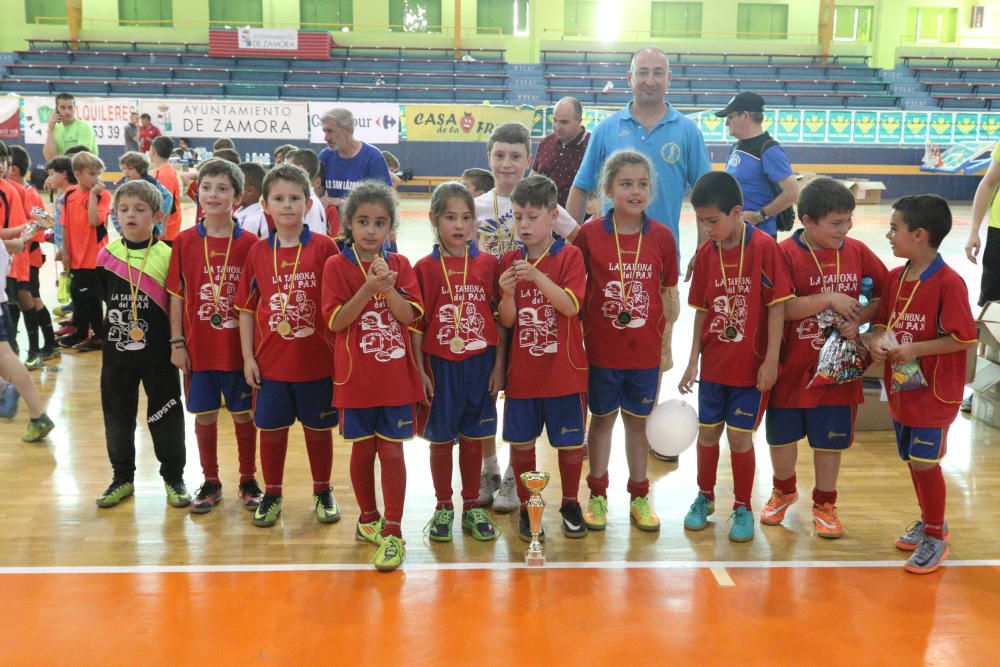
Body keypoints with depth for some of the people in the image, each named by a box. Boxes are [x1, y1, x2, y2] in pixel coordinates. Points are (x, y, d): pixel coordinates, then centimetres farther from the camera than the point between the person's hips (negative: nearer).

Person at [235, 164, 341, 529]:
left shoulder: (324, 248, -7)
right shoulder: (258, 252, 1)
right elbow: (246, 308, 5)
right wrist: (248, 357, 1)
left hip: (316, 359, -2)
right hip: (270, 361, 2)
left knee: (318, 429, 12)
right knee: (270, 429, 12)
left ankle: (323, 492, 31)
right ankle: (272, 494, 31)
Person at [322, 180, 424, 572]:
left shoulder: (400, 265, 3)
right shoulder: (337, 266, -3)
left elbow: (409, 317, -6)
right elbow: (336, 321, -12)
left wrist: (389, 286, -21)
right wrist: (368, 288, -22)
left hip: (396, 376, 1)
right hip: (356, 377, -1)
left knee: (392, 452, 2)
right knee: (362, 450, 11)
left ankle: (392, 532, 9)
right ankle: (368, 518, 31)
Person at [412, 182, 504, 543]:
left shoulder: (488, 263, 0)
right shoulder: (425, 267, -4)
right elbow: (416, 324, -2)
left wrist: (499, 366, -1)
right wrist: (420, 371, -6)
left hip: (480, 364, 1)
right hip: (440, 365, -1)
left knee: (473, 438, 12)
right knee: (440, 439, 10)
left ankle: (472, 507, 26)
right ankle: (443, 508, 25)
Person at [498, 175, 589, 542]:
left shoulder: (570, 255, -5)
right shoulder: (509, 261, 3)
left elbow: (570, 306, -18)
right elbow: (507, 320, -1)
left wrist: (537, 276, -28)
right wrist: (508, 294, -21)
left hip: (564, 370, -2)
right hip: (521, 371, 2)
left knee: (570, 442, 9)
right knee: (521, 441, 9)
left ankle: (570, 504, 29)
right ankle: (526, 507, 26)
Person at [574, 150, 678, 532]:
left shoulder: (661, 237, -3)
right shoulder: (590, 234, -7)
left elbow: (669, 294, 5)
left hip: (645, 351, 1)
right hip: (601, 349, -1)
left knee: (638, 421, 13)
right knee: (602, 419, 12)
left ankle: (639, 497, 28)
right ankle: (597, 496, 26)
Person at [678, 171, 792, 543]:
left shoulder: (764, 247, -14)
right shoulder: (705, 253, 0)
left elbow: (777, 306, -12)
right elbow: (701, 311, 5)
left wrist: (771, 360, -13)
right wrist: (693, 361, 4)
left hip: (751, 365, -4)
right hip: (713, 363, 4)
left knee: (740, 437, 4)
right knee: (708, 432, 13)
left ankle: (742, 507, 23)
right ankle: (705, 496, 34)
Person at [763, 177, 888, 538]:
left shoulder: (858, 252, -1)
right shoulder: (785, 253, -12)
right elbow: (780, 308, -19)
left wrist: (859, 319, -10)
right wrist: (828, 299, -22)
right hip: (791, 367, -2)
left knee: (830, 440, 12)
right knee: (782, 436, 14)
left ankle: (825, 504, 33)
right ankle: (784, 490, 41)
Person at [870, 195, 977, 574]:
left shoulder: (948, 283, -19)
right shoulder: (894, 278, 2)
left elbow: (964, 339, -18)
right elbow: (883, 321, 12)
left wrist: (914, 349, -22)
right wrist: (878, 341, -8)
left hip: (934, 392, -7)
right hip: (900, 388, 7)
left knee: (925, 463, -1)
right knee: (913, 461, 17)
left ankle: (935, 536, 18)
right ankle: (929, 521, 37)